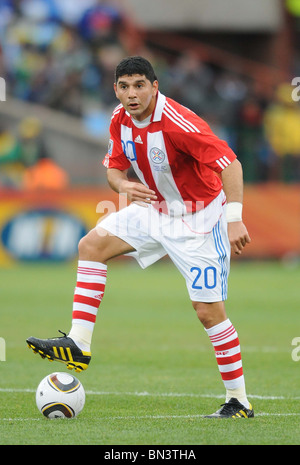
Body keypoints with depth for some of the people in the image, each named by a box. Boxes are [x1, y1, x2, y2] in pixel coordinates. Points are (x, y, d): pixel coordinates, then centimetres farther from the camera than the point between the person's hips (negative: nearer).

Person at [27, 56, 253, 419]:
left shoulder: (178, 123, -29)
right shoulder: (121, 120, -5)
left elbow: (230, 163, -32)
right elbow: (114, 168, 8)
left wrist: (234, 218, -41)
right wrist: (124, 185, -17)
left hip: (199, 219, -8)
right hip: (154, 209, 8)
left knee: (208, 310, -9)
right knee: (92, 244, -3)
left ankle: (239, 401, 1)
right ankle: (78, 344, -4)